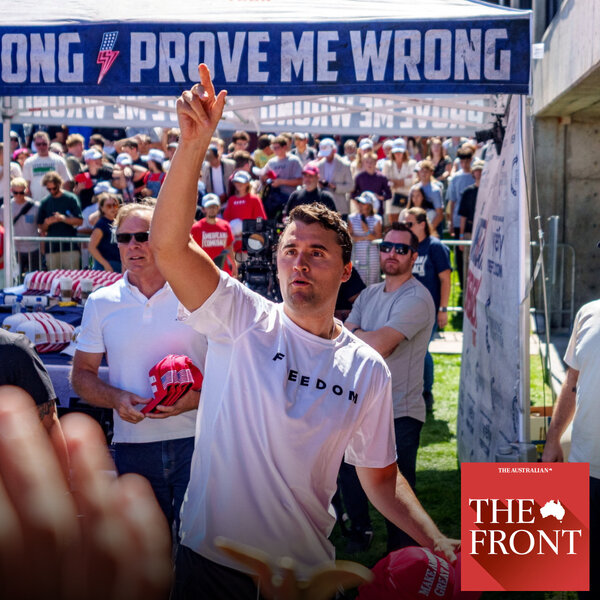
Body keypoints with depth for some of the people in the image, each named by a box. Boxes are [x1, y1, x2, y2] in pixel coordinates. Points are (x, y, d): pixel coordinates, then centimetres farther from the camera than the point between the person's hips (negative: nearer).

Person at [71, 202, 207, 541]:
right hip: (132, 446, 2)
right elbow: (82, 374, 12)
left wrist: (197, 397, -15)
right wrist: (115, 398, -9)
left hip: (195, 440, -2)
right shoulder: (101, 303, 8)